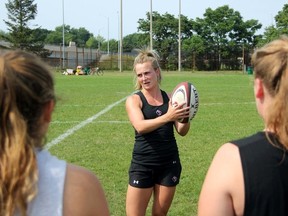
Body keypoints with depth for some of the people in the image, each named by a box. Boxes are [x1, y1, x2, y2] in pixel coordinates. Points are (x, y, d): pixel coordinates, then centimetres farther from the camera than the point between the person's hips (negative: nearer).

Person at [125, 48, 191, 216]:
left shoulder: (169, 98, 3)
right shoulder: (134, 100, -5)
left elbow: (182, 131, 1)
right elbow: (140, 126, -23)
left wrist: (185, 118, -21)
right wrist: (167, 117, -37)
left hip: (169, 164, 3)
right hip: (142, 165, -2)